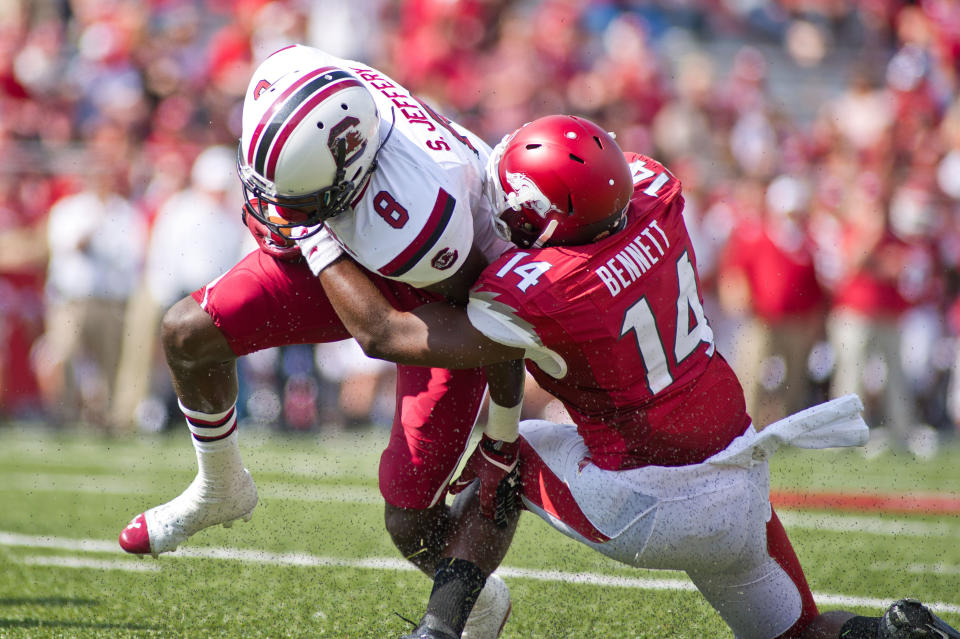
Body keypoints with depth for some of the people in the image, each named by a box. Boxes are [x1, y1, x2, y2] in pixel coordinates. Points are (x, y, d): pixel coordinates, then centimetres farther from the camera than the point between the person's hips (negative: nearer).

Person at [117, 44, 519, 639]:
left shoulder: (413, 223, -46)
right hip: (346, 252, 6)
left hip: (441, 292, -6)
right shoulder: (285, 79, -30)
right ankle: (220, 489, 24)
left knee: (410, 523, -6)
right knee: (189, 333, -4)